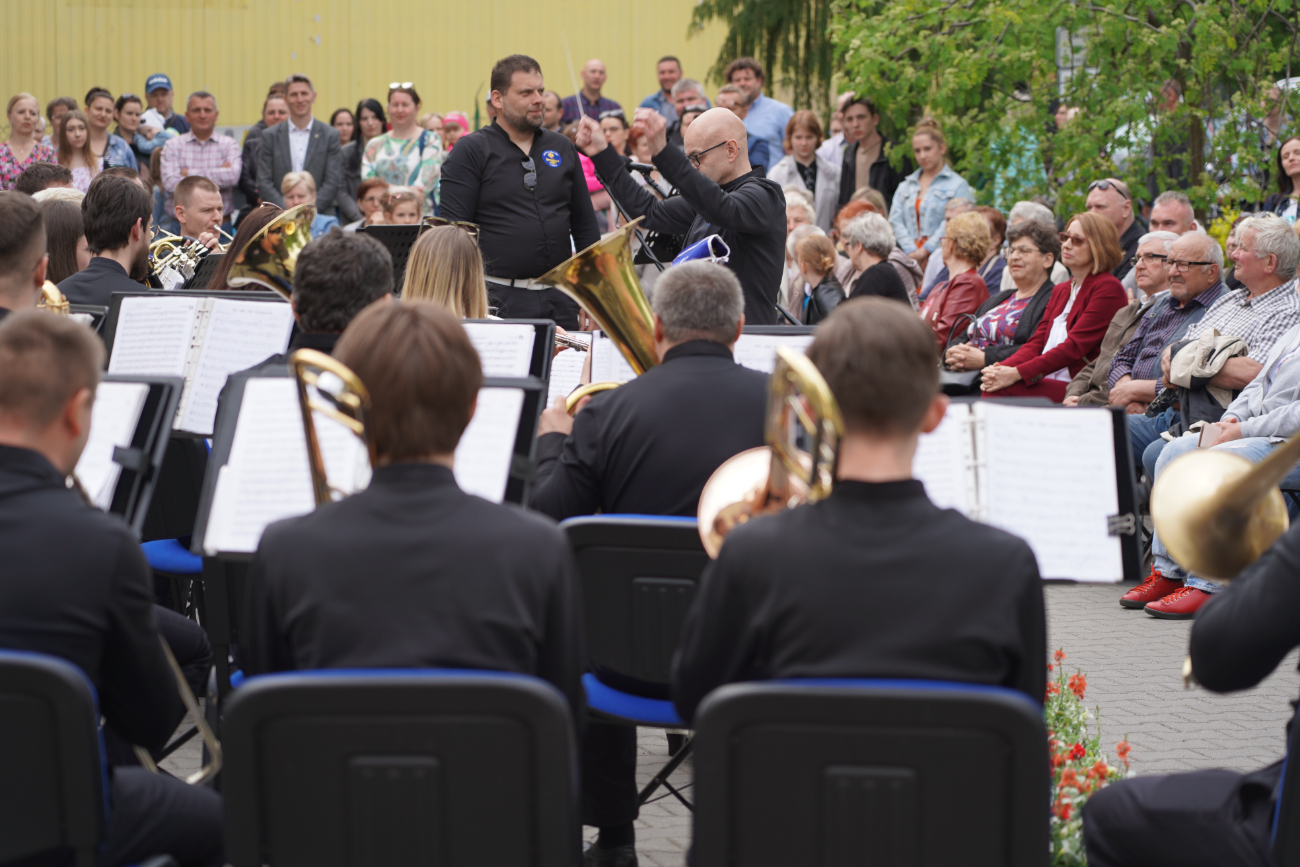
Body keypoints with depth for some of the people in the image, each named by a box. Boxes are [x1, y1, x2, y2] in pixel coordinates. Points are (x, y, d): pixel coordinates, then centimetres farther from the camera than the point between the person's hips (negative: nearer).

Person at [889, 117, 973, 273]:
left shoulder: (958, 185, 4)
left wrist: (925, 251, -13)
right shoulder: (905, 187, 20)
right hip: (911, 259, 4)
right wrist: (912, 252, -7)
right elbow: (895, 221, 8)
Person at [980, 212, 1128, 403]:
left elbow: (1075, 346, -14)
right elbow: (1037, 342, 14)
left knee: (1001, 390, -28)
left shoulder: (1108, 288, -4)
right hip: (1045, 383, 7)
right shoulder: (1061, 291, 24)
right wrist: (1002, 368, -7)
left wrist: (1017, 373, -21)